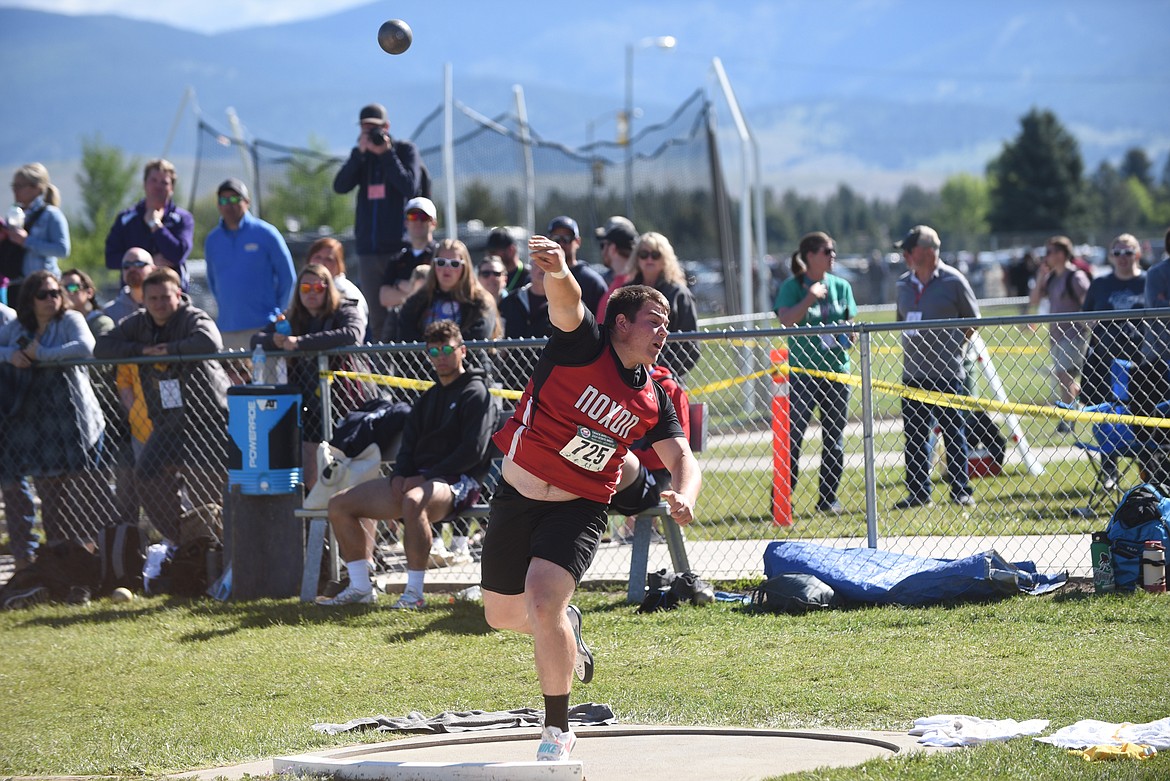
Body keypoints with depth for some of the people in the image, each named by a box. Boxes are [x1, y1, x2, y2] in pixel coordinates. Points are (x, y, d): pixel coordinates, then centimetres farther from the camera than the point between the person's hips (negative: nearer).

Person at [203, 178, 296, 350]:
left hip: (262, 329, -4)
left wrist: (278, 314, 2)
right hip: (225, 330, 4)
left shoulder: (265, 234, -1)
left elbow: (288, 277, 4)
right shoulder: (212, 239, 11)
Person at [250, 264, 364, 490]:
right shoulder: (293, 319, 14)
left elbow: (352, 334, -25)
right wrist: (274, 340, -14)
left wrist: (301, 342, -27)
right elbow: (256, 339, 12)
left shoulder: (344, 312, -2)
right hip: (310, 410, 5)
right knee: (309, 481, 0)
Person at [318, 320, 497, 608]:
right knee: (340, 504, 0)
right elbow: (409, 444, 20)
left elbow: (473, 451, -13)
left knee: (414, 501, -43)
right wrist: (400, 475, -3)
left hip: (457, 481, -9)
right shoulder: (428, 398, 24)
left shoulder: (475, 393, -2)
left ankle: (414, 593, -37)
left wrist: (425, 478, -16)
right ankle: (360, 587, 0)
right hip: (416, 479, 9)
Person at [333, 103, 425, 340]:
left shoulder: (405, 150, 3)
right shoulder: (362, 156, 14)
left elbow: (409, 187, -11)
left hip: (398, 248, -4)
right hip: (368, 249, 4)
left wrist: (386, 153, -11)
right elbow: (340, 186, -1)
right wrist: (360, 152, -8)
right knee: (377, 319, 3)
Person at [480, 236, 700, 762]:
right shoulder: (584, 344, -11)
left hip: (578, 511, 0)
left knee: (542, 604, -23)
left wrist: (684, 497, -29)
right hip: (516, 497, 0)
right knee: (502, 614, 14)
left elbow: (682, 458, -5)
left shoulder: (653, 399, -1)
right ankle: (566, 625, 50)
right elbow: (567, 303, -32)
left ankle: (557, 730, -9)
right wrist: (557, 272, -56)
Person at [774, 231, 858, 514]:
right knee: (792, 435, -8)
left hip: (836, 369, 4)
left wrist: (849, 335, -4)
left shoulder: (840, 286, 10)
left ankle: (829, 498, 15)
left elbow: (851, 323, 17)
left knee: (834, 438, 6)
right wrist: (809, 299, -25)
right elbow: (786, 320, -16)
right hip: (802, 370, -4)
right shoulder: (792, 286, -2)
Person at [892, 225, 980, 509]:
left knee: (953, 434, -1)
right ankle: (918, 493, 13)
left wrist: (954, 347, -2)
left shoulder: (953, 280, -5)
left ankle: (960, 491, 6)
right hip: (913, 373, 6)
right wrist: (910, 350, 11)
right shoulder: (903, 284, 12)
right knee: (914, 435, 6)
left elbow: (973, 320, 2)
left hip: (946, 373, -6)